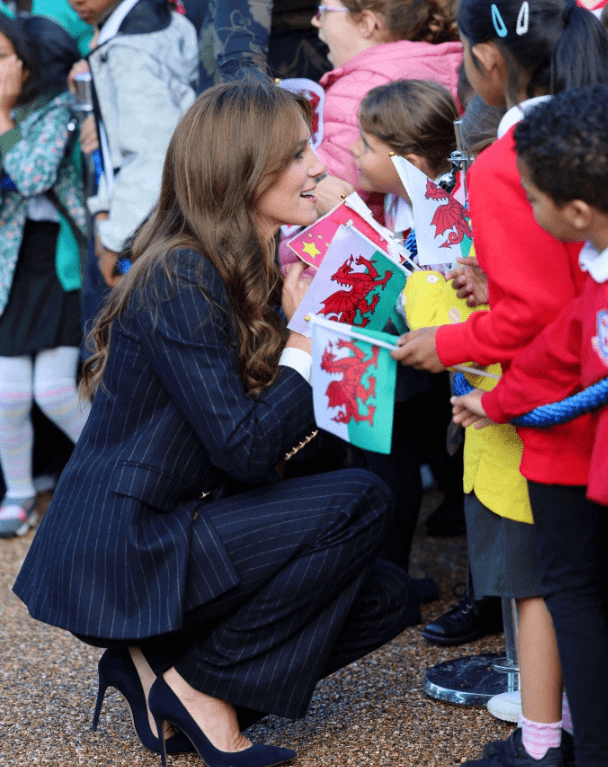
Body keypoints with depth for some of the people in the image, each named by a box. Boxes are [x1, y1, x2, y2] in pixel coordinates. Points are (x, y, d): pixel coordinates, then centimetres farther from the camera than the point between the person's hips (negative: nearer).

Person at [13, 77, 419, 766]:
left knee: (384, 599, 2)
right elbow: (245, 450, -24)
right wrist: (305, 340, -12)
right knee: (357, 501, -18)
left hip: (176, 530, 9)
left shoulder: (254, 275, 11)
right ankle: (200, 683, -7)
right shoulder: (180, 281, -19)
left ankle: (158, 666, 5)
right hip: (119, 552, -9)